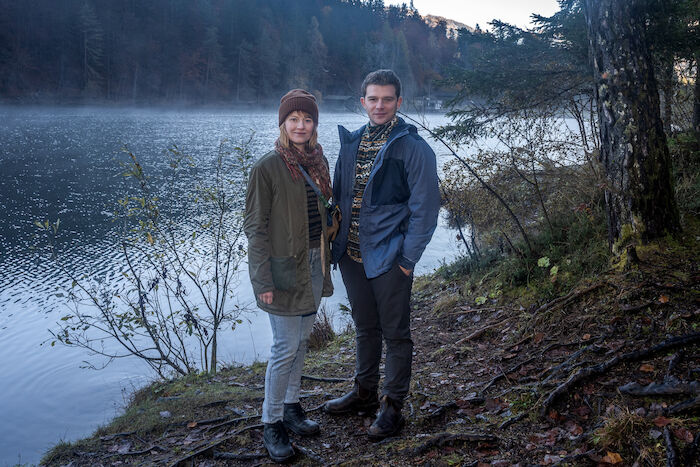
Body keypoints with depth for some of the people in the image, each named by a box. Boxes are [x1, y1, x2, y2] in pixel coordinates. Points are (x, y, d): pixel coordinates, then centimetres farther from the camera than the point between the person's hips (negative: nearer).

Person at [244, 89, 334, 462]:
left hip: (313, 263, 6)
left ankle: (291, 404, 32)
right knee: (285, 346, -2)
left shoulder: (318, 161, 6)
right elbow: (255, 227, -12)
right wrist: (263, 280, -16)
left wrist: (325, 260, 15)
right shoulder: (267, 168, -13)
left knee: (302, 340, 16)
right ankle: (272, 423, 13)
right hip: (284, 267, -6)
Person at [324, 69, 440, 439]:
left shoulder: (413, 148, -10)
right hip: (352, 256, 6)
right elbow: (339, 196, 13)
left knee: (395, 334, 6)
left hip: (389, 259, -6)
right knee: (365, 328, 20)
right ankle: (364, 393, 37)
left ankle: (392, 407, 20)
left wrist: (407, 259, -14)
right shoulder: (351, 142, 7)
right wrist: (337, 243, 6)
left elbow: (425, 209, -11)